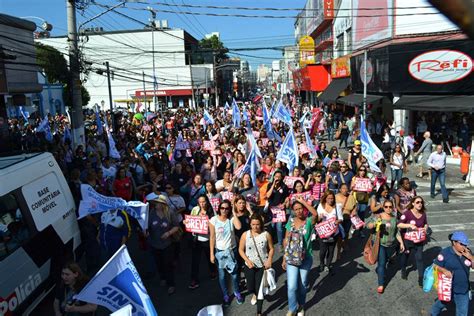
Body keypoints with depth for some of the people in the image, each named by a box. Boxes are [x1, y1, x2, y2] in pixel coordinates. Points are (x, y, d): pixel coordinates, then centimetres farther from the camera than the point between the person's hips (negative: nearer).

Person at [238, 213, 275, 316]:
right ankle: (254, 294, 48)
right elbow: (241, 250, -2)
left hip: (263, 266, -1)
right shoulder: (245, 235, -8)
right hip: (250, 266, 1)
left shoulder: (266, 235, -9)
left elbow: (271, 249, 0)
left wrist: (269, 260, -15)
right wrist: (247, 260, -14)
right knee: (250, 288, 9)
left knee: (260, 289, 3)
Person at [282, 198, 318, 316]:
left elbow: (315, 214, -36)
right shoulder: (291, 222, -3)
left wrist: (302, 200, -28)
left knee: (303, 285, 16)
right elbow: (286, 240, 3)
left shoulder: (309, 221, -12)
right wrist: (284, 258, 4)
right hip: (291, 258, 1)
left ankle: (301, 306, 42)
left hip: (306, 258, -1)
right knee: (292, 286, -2)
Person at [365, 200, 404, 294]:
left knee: (385, 261, 17)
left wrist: (401, 243, 5)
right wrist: (375, 224, -30)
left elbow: (397, 232, 9)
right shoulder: (377, 216, -10)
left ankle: (379, 271, 48)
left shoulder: (395, 218, 2)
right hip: (379, 243, -4)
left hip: (391, 244, 4)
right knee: (381, 263, -8)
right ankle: (381, 285, 2)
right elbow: (367, 224, -12)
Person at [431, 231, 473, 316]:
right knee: (442, 303, 23)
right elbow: (435, 266, -14)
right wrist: (444, 271, -32)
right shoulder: (445, 253, -19)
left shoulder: (467, 252, -5)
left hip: (463, 289, 4)